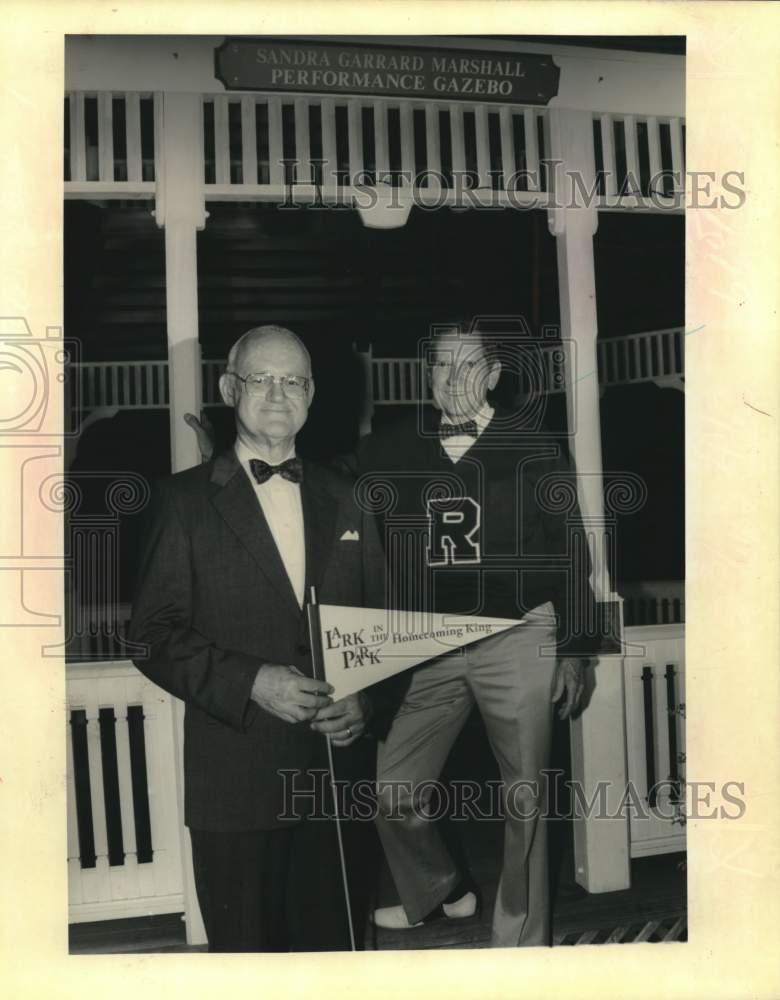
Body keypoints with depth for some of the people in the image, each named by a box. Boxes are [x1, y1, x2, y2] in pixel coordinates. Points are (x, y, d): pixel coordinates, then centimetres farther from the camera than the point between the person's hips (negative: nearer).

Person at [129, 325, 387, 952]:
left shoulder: (344, 500, 10)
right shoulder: (186, 500, -1)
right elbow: (154, 634, -6)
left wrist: (367, 701, -7)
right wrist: (251, 682, -19)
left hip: (339, 766, 3)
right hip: (236, 780, -2)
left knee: (336, 943, 14)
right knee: (246, 948, 11)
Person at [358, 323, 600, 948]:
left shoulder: (534, 451, 1)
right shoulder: (390, 453, 3)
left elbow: (570, 554, 3)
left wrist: (574, 651, 1)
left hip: (519, 639, -2)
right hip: (427, 648, 2)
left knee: (524, 799, 7)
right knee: (392, 792, 6)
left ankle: (521, 941, 28)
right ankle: (440, 892, 36)